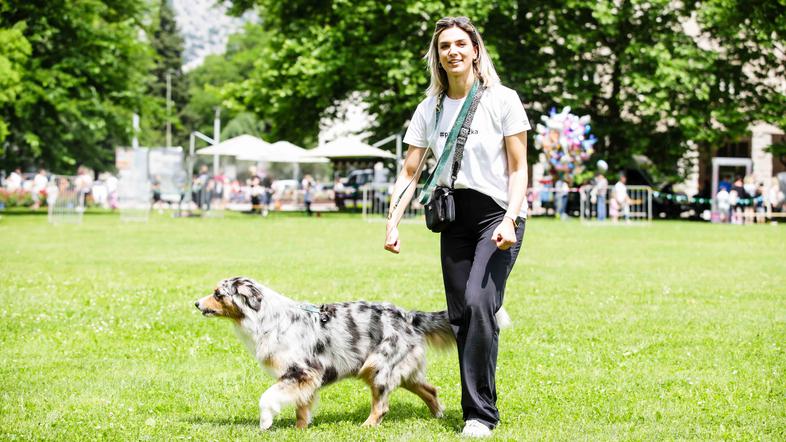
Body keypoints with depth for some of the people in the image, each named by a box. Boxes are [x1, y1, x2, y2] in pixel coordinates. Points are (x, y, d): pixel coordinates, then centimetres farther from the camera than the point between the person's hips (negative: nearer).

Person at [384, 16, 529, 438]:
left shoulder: (502, 100, -3)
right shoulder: (430, 108, 8)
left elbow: (518, 169, -4)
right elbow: (410, 172, 7)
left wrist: (509, 220, -17)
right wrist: (392, 223, -6)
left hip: (498, 213, -5)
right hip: (454, 217, 5)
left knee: (479, 303, -20)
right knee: (459, 315, 3)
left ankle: (480, 414, -15)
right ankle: (477, 408, 13)